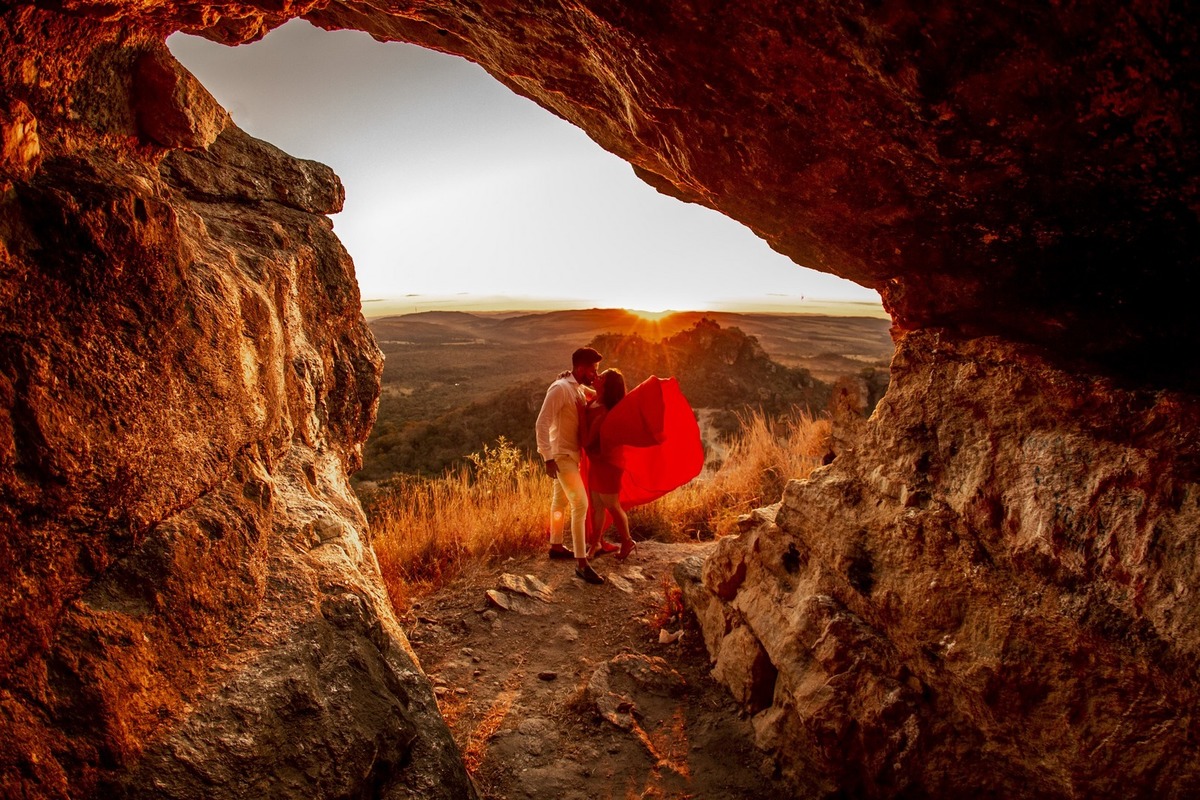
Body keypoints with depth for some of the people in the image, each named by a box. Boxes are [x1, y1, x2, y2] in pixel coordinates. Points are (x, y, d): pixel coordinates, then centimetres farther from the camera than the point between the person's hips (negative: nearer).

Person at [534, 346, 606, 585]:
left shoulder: (580, 389, 7)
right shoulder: (560, 389, -19)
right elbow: (542, 424, -23)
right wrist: (548, 458, -28)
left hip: (572, 453, 9)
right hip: (562, 455, -9)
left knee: (561, 501, 20)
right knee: (580, 504, -13)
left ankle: (556, 546, 36)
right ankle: (581, 563, -10)